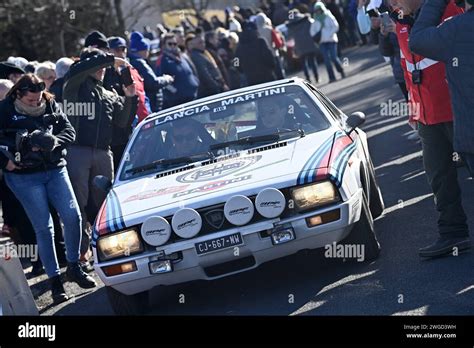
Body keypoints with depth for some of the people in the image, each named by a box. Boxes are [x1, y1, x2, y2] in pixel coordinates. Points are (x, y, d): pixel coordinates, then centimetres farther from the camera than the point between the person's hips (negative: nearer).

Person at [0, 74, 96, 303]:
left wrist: (52, 142, -16)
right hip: (24, 177, -4)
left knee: (73, 216, -3)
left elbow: (69, 131, 2)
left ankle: (73, 267, 16)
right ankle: (54, 280, 4)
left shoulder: (50, 105, 3)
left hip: (55, 170, 4)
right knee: (43, 227, -4)